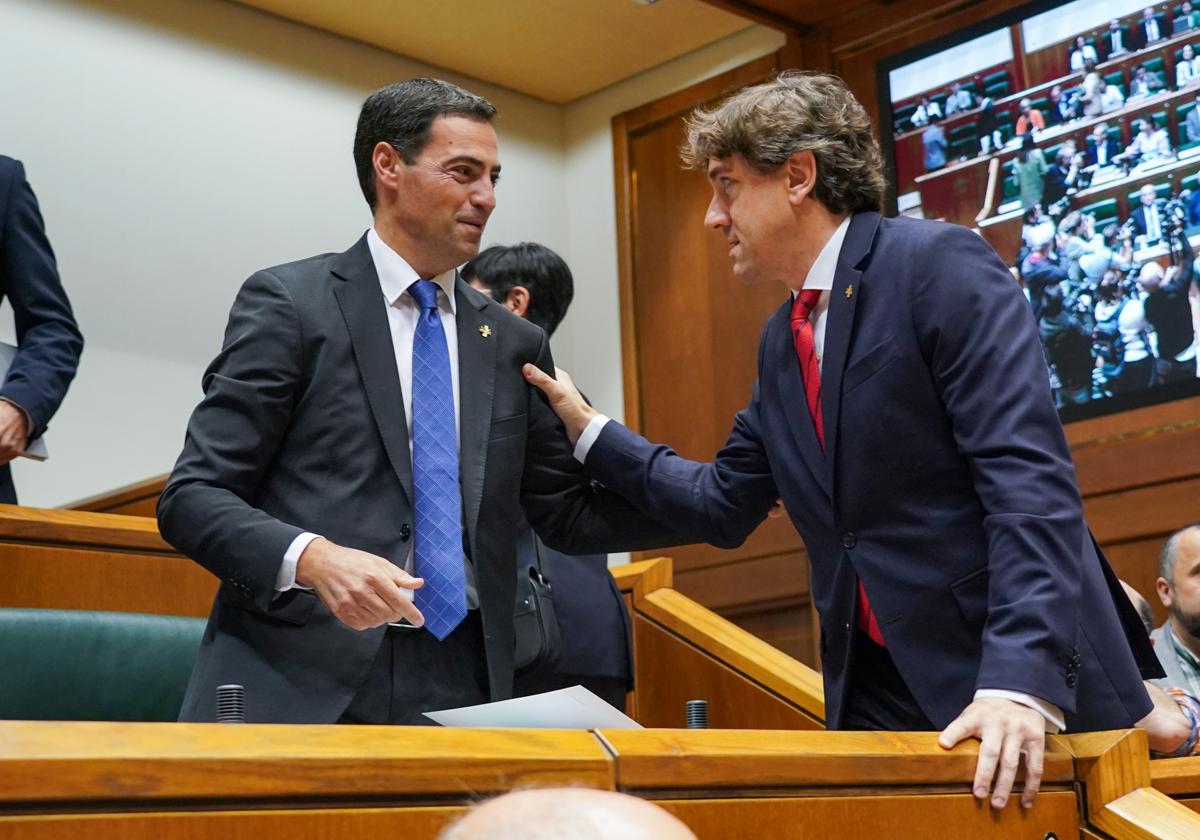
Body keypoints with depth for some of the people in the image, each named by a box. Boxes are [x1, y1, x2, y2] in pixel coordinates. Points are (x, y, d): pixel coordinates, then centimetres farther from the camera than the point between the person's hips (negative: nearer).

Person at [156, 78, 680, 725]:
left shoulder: (512, 343, 13)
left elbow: (568, 515, 15)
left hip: (461, 688, 4)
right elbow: (192, 496, -5)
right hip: (301, 685, -4)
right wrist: (312, 558, -23)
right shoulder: (290, 303, -2)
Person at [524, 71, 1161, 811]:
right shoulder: (783, 340, 13)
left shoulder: (940, 264, -11)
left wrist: (1023, 679, -30)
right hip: (875, 692, 7)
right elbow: (724, 506, 20)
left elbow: (1029, 475, -21)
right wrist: (588, 428, 15)